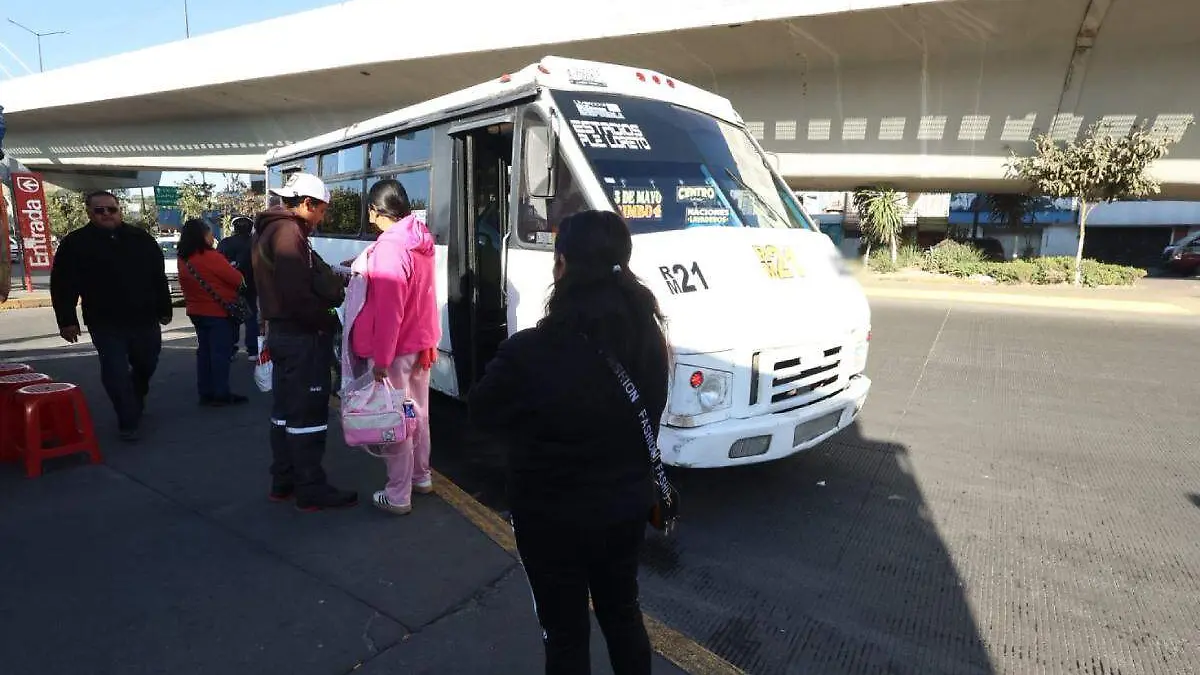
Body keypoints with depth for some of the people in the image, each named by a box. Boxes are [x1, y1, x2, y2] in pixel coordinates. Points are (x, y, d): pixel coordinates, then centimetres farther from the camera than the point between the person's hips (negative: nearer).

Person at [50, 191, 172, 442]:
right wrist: (67, 321, -7)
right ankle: (129, 421, 4)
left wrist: (164, 310, 7)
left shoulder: (141, 239, 5)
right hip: (106, 324, -3)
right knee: (116, 373, -5)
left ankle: (135, 406, 42)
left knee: (146, 366, 17)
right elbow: (63, 286, -3)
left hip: (145, 319, 3)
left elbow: (159, 278, 8)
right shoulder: (74, 243, -2)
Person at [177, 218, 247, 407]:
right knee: (221, 352, -1)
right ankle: (221, 394, 2)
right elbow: (237, 279, -15)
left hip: (197, 311, 8)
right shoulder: (211, 257, -19)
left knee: (204, 351, 14)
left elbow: (188, 284, 13)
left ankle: (206, 393, 18)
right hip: (218, 312, -8)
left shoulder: (183, 259, 4)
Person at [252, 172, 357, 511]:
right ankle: (311, 490, 5)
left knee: (285, 410, 16)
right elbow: (298, 295, -25)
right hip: (303, 336, -11)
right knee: (308, 413, -3)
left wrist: (336, 281, 5)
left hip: (282, 331, 11)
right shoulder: (289, 232, -16)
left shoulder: (271, 230, 17)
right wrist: (329, 321, -13)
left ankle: (283, 481, 27)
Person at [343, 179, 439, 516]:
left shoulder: (390, 248, -22)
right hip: (420, 343, 9)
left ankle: (398, 497, 13)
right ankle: (422, 477, 35)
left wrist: (381, 358, -20)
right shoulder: (420, 240, 5)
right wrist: (366, 267, 15)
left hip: (396, 350, -9)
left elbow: (388, 310, -24)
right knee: (417, 413, 20)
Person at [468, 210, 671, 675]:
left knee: (566, 632, 18)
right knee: (622, 611, 27)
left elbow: (482, 413, -11)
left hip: (554, 517, -5)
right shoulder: (649, 337, -12)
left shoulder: (530, 353, -29)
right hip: (627, 505, 5)